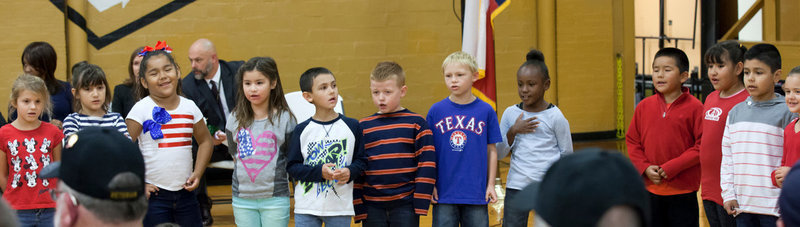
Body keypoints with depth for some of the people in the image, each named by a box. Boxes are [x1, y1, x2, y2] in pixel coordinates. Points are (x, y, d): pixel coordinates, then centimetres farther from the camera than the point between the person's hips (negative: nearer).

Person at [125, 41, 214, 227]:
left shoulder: (189, 107, 6)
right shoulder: (141, 109, -7)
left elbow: (205, 141, 19)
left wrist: (197, 173, 8)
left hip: (185, 193, 4)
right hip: (154, 195, -4)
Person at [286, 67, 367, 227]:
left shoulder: (352, 126, 1)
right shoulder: (302, 130, -2)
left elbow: (361, 160, 5)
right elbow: (292, 166, -3)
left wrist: (350, 172, -16)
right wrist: (319, 172, -18)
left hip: (340, 208, 1)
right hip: (306, 208, 0)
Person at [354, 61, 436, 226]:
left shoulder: (416, 124, 0)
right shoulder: (363, 127, 6)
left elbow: (427, 165, -3)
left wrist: (421, 203, -8)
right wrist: (358, 206, 1)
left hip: (405, 206, -2)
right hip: (372, 207, 3)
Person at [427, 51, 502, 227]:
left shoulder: (486, 111, 0)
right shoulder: (436, 111, 0)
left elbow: (491, 151, 5)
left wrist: (490, 185, 3)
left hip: (476, 194, 0)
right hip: (443, 193, 0)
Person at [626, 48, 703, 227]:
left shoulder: (694, 107, -9)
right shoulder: (644, 106, 4)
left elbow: (702, 146, -12)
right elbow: (632, 141, 9)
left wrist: (671, 168, -17)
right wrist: (645, 168, -6)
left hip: (683, 192, -4)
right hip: (650, 190, 4)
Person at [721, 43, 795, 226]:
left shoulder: (786, 113, -5)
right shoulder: (736, 112, 11)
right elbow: (727, 158, 14)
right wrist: (728, 194, 6)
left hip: (774, 206, -5)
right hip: (742, 204, 5)